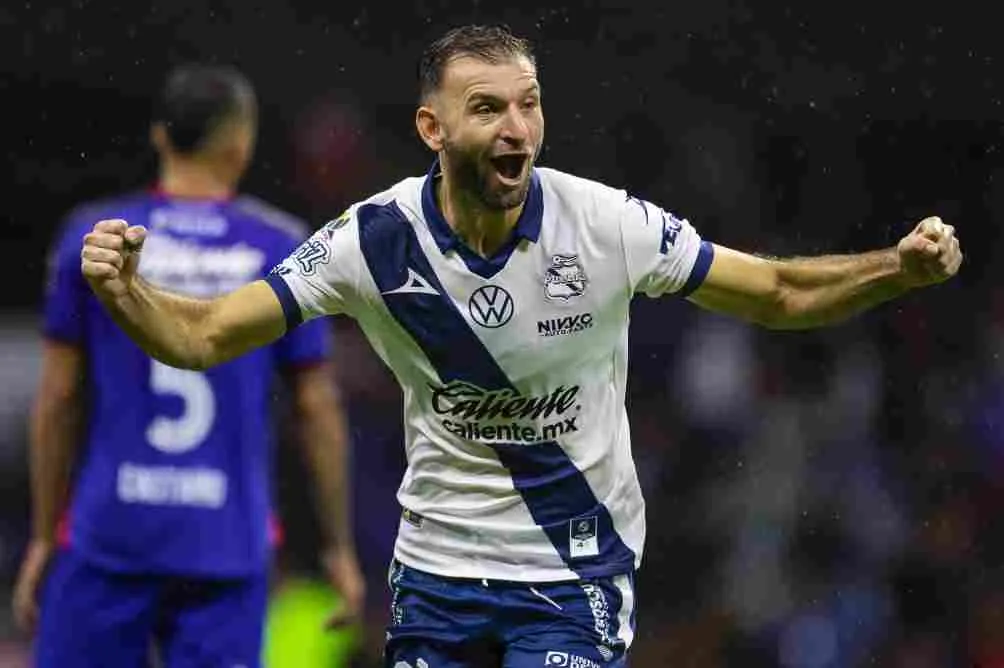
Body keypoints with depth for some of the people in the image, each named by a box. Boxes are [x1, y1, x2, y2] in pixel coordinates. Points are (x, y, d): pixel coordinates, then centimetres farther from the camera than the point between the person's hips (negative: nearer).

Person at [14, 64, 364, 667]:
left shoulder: (92, 238, 2)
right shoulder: (284, 250, 2)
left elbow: (59, 398, 3)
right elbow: (318, 407, 2)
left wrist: (44, 538, 9)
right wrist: (341, 548, 9)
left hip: (112, 533, 0)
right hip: (229, 546, 0)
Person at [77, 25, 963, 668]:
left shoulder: (608, 225, -16)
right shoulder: (375, 239, -14)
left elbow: (781, 294, -4)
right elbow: (201, 337, -10)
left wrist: (901, 268, -20)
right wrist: (124, 291, -30)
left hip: (577, 570, -2)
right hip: (436, 569, 2)